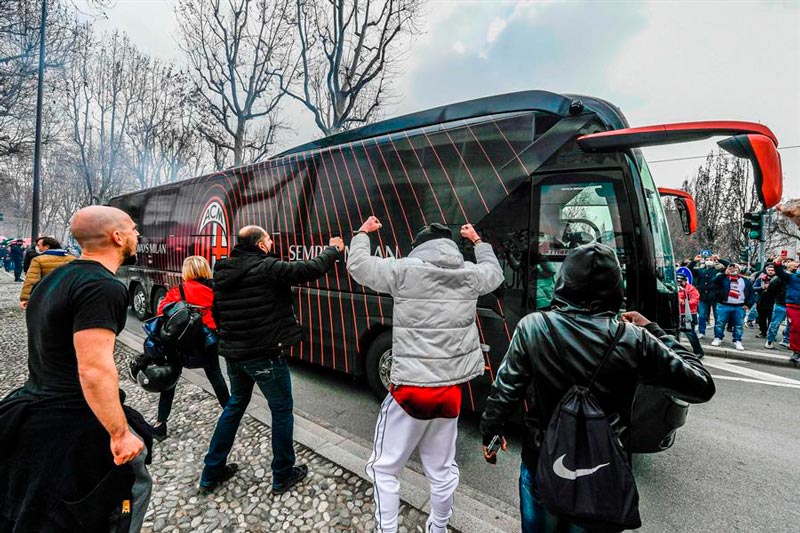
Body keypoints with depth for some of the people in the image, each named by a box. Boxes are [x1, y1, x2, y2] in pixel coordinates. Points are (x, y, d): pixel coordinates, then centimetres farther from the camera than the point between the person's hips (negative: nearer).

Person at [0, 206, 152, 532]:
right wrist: (121, 433, -22)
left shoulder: (55, 278, 8)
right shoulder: (104, 287, -24)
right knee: (134, 484, 11)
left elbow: (49, 351, 17)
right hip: (73, 426, -9)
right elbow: (94, 370, -29)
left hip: (31, 411, 10)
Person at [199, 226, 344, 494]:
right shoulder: (268, 268, -18)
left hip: (233, 354, 8)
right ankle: (283, 476, 23)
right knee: (282, 410, 10)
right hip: (266, 356, -7)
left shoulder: (222, 273, 5)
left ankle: (212, 474, 35)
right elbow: (313, 269, -20)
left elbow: (217, 313, 14)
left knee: (235, 405, 26)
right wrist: (333, 249, -2)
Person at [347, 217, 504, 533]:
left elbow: (357, 264, 2)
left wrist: (363, 232, 19)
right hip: (450, 390, 5)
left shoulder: (404, 270, -10)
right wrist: (478, 241, 40)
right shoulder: (471, 274, 2)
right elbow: (495, 272, 25)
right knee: (442, 471, 23)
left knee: (383, 468, 15)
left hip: (410, 389, -5)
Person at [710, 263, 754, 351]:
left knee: (739, 325, 3)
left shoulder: (746, 281, 12)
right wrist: (725, 274, -14)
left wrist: (748, 304, 2)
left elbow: (750, 293, 12)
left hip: (740, 307, 2)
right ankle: (718, 338, 12)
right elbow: (715, 282, -14)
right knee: (720, 323, 1)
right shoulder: (723, 278, 5)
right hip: (723, 305, -2)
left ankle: (737, 341, 12)